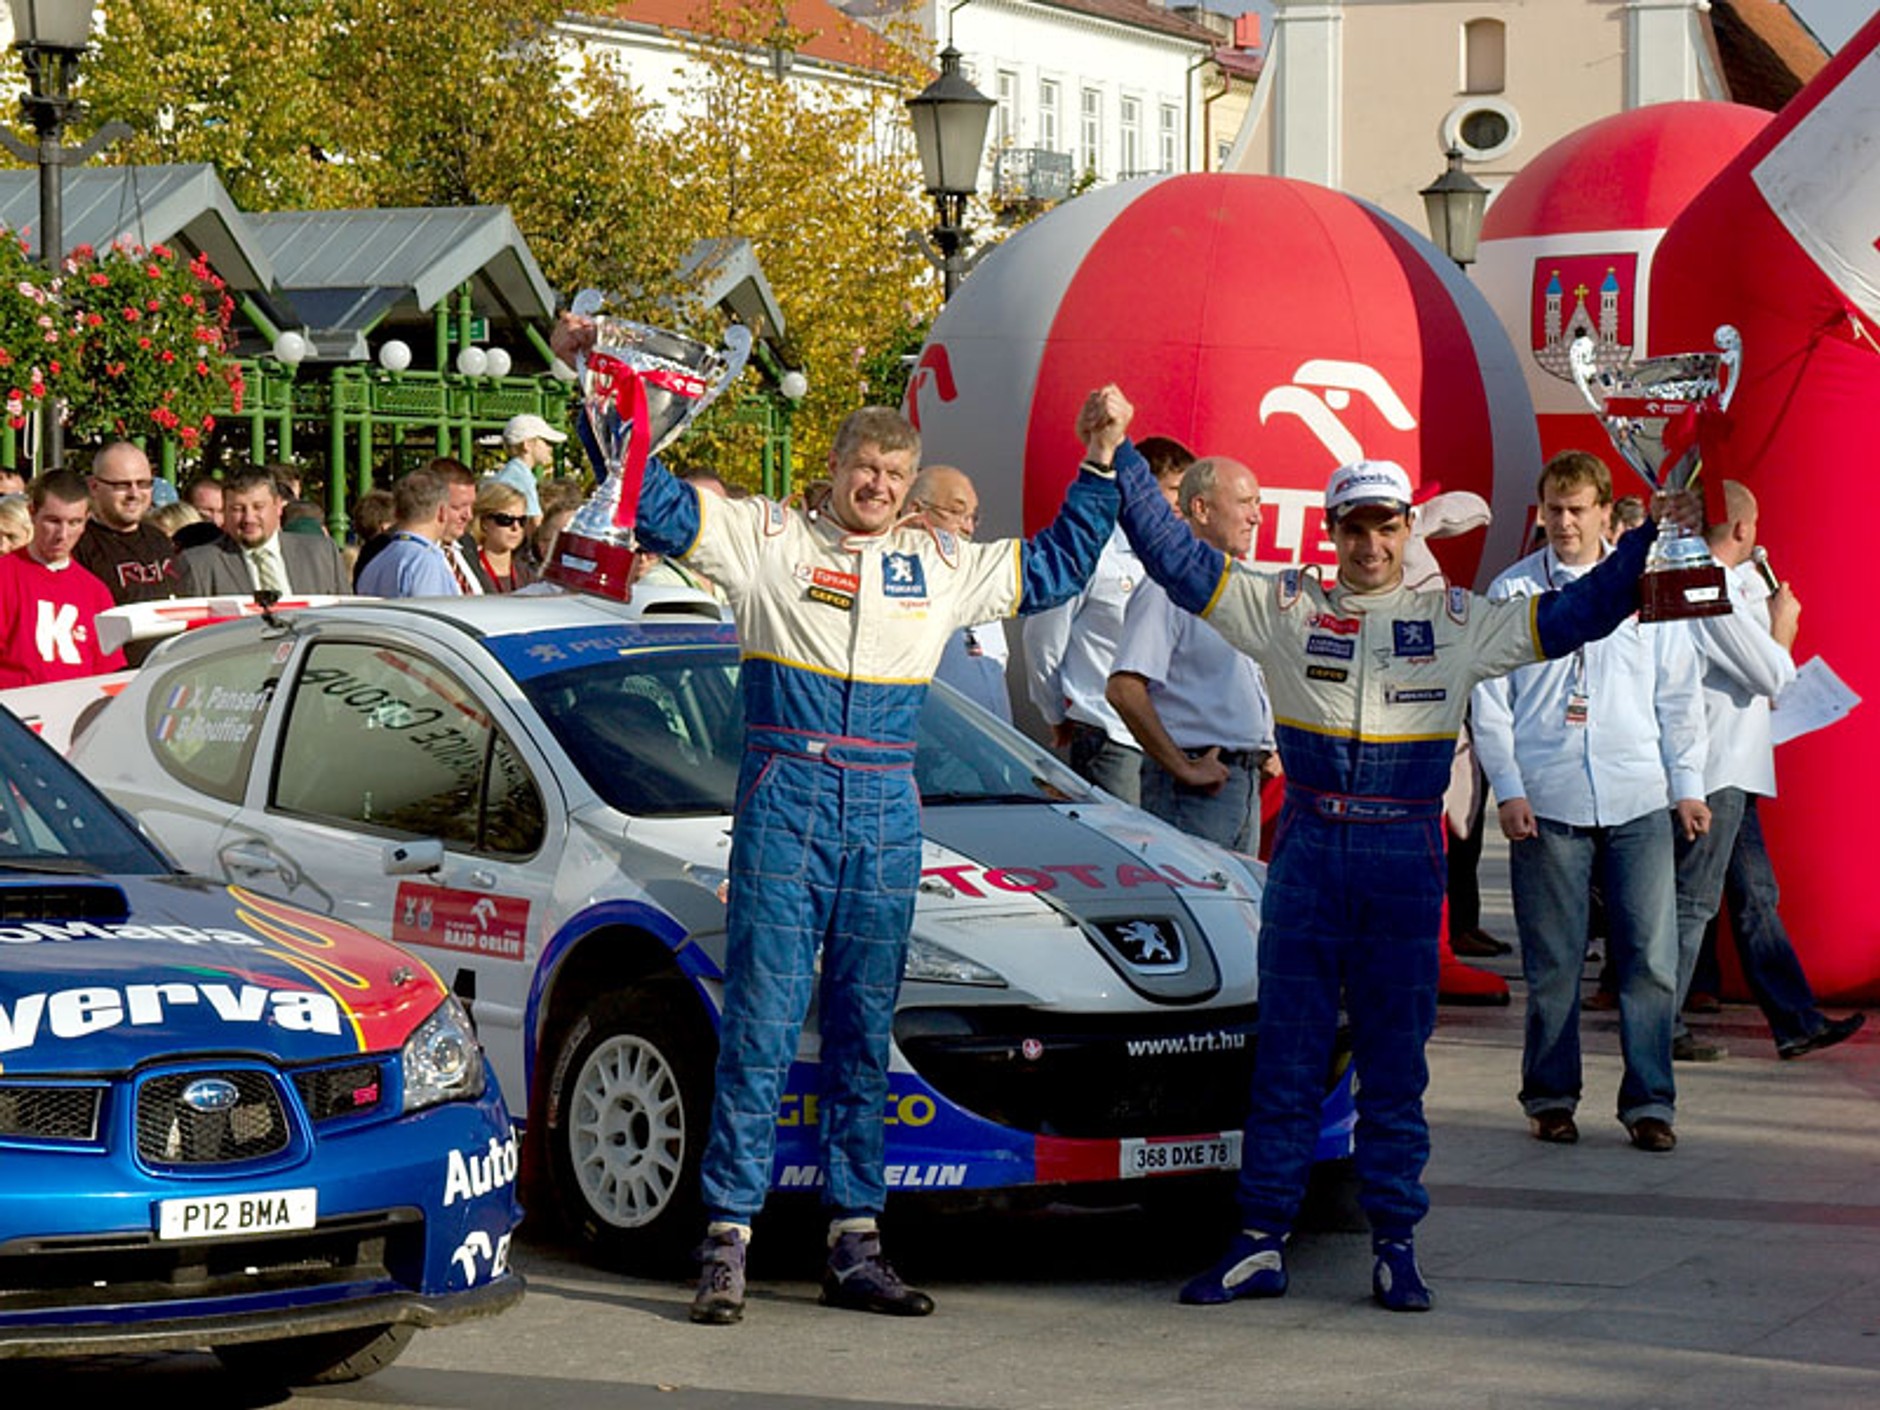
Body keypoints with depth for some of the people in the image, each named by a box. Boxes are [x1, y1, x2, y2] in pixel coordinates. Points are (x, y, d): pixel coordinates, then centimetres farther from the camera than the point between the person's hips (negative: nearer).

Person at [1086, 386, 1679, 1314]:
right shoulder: (1284, 608, 6)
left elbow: (1570, 616, 6)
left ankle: (1395, 1246, 10)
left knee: (1395, 1059, 4)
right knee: (1287, 1054, 3)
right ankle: (1261, 1243, 7)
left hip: (1404, 857, 0)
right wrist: (1118, 459, -3)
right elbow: (1177, 559, 3)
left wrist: (1650, 542, -3)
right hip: (1307, 850, 0)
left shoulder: (1457, 622, 8)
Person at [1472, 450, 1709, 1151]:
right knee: (1552, 963, 2)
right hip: (1547, 803, -1)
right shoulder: (1511, 592, 5)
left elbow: (1679, 694, 14)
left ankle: (1648, 1101, 4)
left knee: (1650, 956, -3)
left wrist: (1687, 784, 9)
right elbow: (1490, 699, 5)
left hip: (1640, 802, 1)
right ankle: (1550, 1098, 13)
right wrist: (1508, 789, -4)